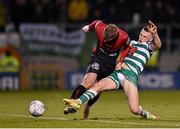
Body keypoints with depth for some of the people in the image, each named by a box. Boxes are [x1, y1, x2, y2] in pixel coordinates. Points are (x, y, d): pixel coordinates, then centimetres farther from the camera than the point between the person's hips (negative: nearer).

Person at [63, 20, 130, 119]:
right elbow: (97, 22, 2)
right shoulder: (100, 28, -23)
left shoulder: (124, 37, -24)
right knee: (88, 82, -25)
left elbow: (126, 47, 0)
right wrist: (89, 27, 23)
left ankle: (87, 107, 36)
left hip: (112, 62, 1)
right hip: (98, 57, -1)